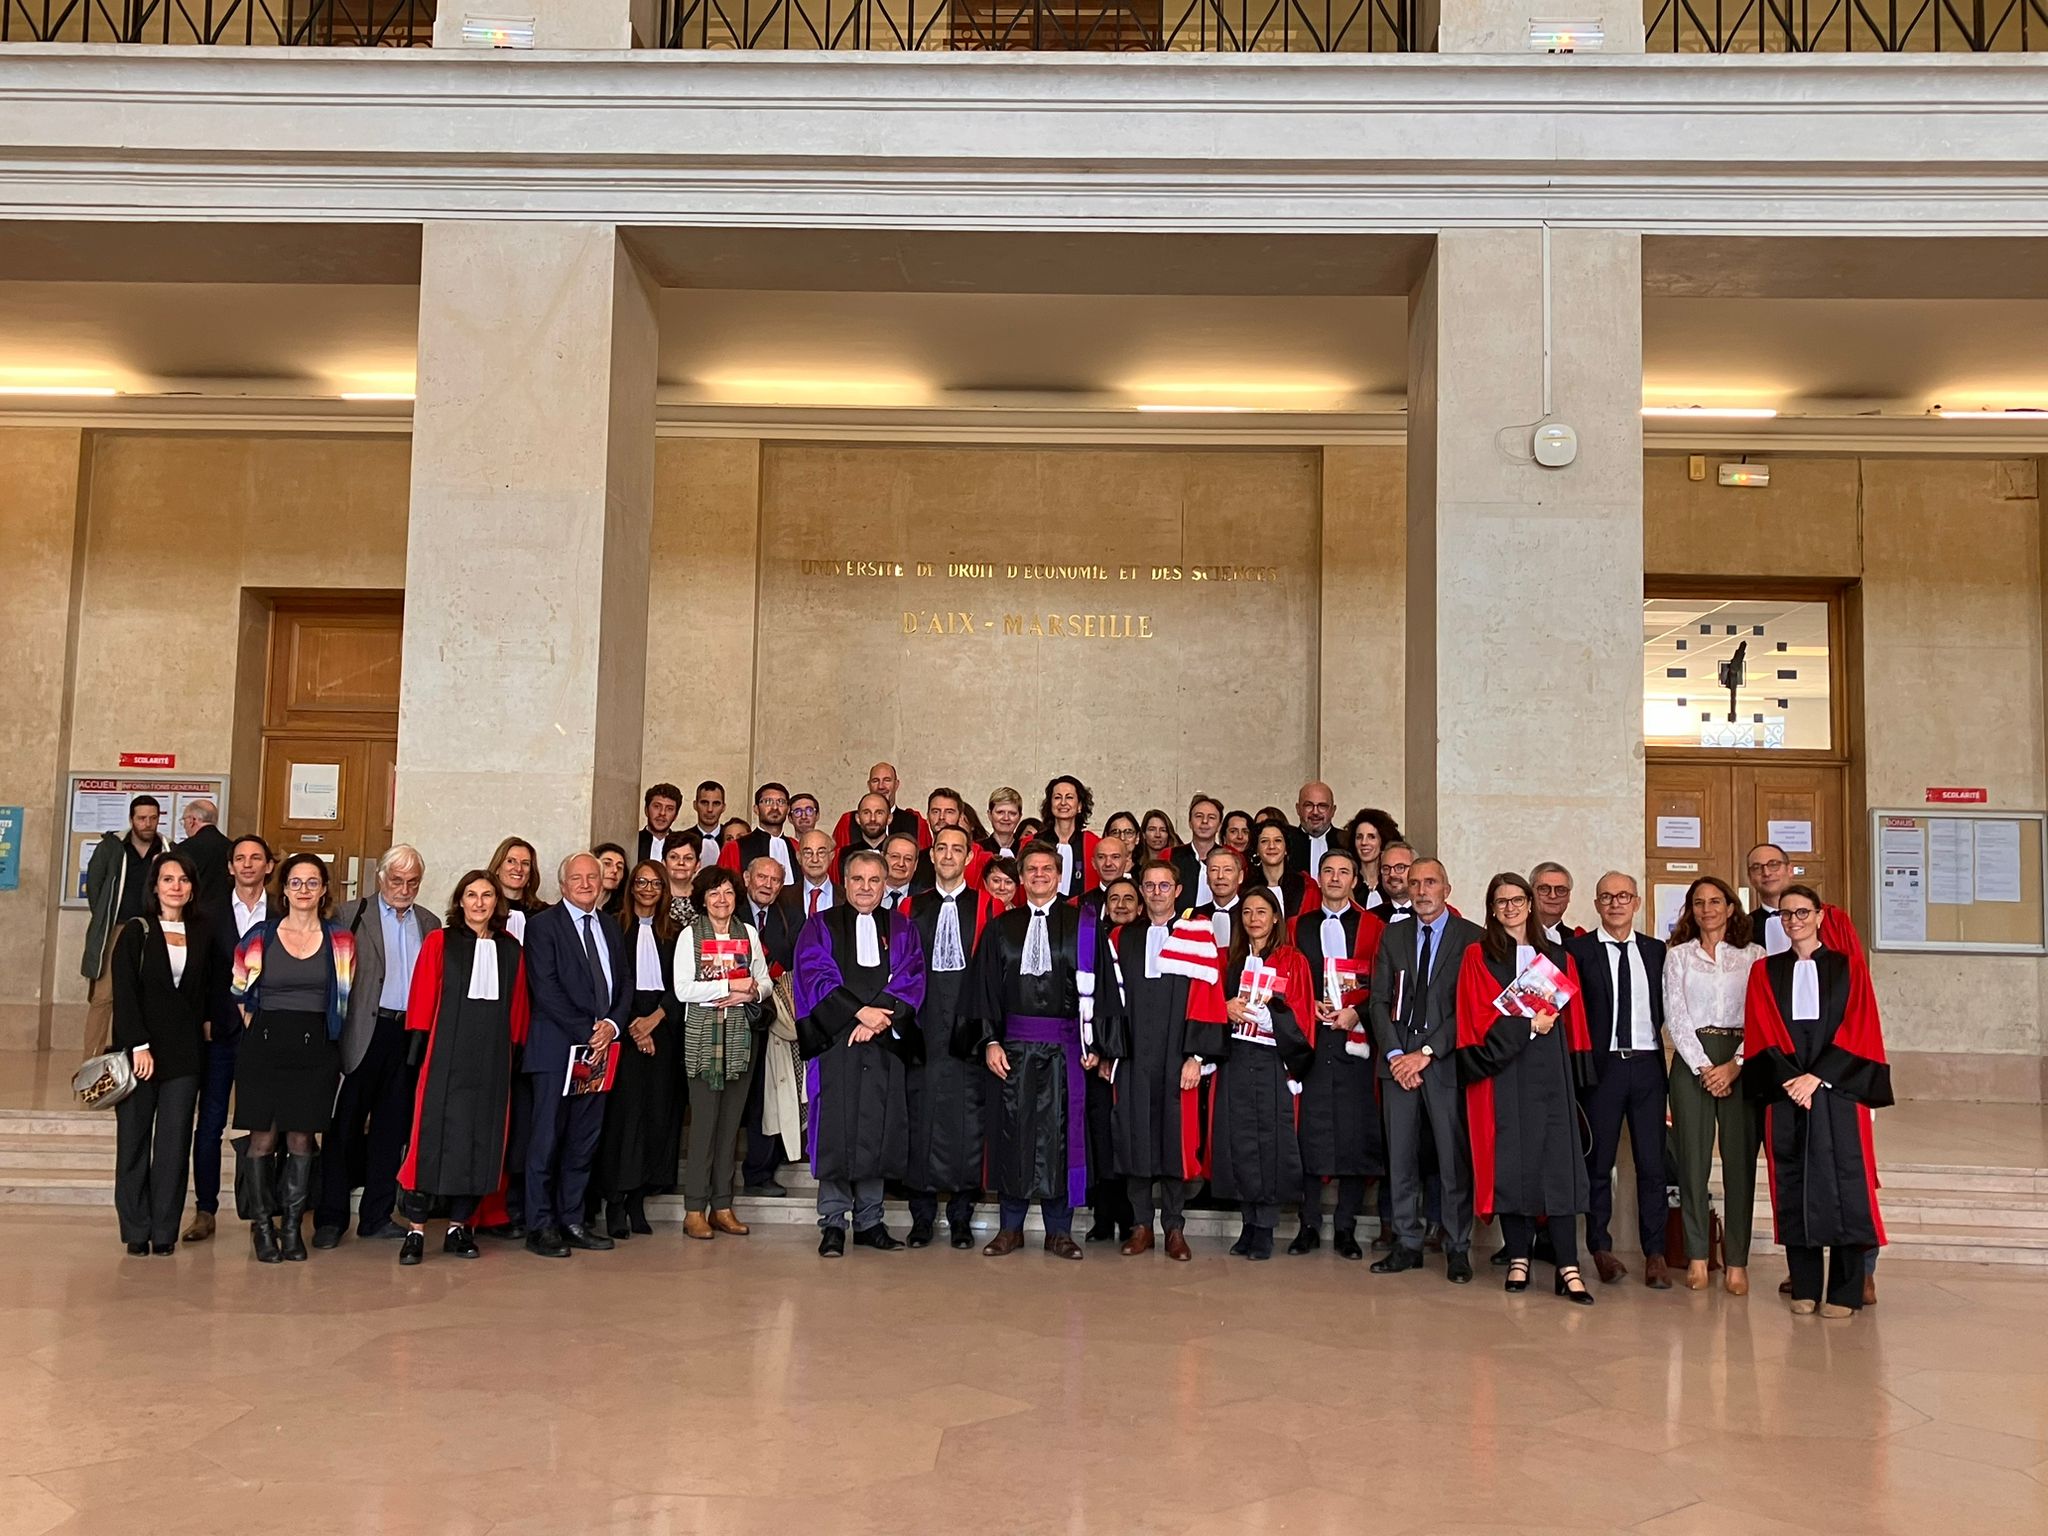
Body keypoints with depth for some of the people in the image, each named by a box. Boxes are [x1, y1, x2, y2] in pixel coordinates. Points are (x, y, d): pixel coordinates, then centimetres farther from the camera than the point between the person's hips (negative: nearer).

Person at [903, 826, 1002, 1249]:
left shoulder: (987, 907, 5)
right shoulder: (912, 908, 12)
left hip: (969, 1027, -2)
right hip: (924, 1027, 2)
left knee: (968, 1115, 1)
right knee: (922, 1114, 2)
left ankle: (961, 1217, 11)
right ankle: (922, 1216, 12)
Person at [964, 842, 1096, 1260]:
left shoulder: (1082, 925, 3)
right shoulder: (1001, 927, 9)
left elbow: (1096, 986, 1)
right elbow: (986, 987, 7)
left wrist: (1092, 1044, -5)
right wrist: (990, 1040, -3)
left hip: (1064, 1045, -2)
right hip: (1014, 1044, 2)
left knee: (1060, 1131, 2)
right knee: (1012, 1130, 4)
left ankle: (1059, 1230, 13)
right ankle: (1010, 1228, 16)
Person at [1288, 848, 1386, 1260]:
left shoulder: (1374, 928, 8)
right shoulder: (1299, 926, 14)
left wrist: (1356, 1012, -12)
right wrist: (1309, 1007, -5)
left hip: (1354, 1038, -1)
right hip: (1309, 1039, 1)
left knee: (1355, 1133, -1)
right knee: (1309, 1130, 0)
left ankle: (1346, 1228, 8)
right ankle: (1309, 1225, 9)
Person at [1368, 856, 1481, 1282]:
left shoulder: (1471, 938, 1)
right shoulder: (1393, 935, 13)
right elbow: (1380, 1000, 9)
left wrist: (1426, 1053, -11)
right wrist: (1394, 1053, -4)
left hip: (1446, 1060, -3)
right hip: (1397, 1060, 4)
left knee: (1454, 1159, -1)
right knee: (1400, 1157, 5)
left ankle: (1458, 1249, 8)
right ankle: (1407, 1244, 14)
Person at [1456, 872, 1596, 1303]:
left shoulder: (1558, 957, 14)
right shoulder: (1478, 957, 5)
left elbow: (1573, 1017, 13)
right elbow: (1480, 1019, -3)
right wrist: (1527, 1026, -12)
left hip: (1549, 1072, 2)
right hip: (1501, 1071, -2)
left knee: (1557, 1163, -4)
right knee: (1509, 1162, -1)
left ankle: (1568, 1267, -5)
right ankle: (1518, 1259, 8)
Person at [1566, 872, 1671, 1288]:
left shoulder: (1656, 950, 11)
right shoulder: (1578, 949, 0)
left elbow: (1665, 1007, 14)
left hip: (1647, 1066, 2)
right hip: (1602, 1066, -2)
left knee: (1652, 1163, 3)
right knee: (1599, 1163, 5)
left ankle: (1654, 1253, 11)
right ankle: (1601, 1249, 16)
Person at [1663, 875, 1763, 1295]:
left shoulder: (1753, 955, 9)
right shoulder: (1678, 956, 10)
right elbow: (1675, 1016, 3)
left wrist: (1734, 1065, -9)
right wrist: (1703, 1067, -8)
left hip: (1742, 1063, 0)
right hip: (1693, 1059, 0)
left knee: (1740, 1160, -1)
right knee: (1692, 1158, -1)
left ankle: (1737, 1262, 5)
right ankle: (1697, 1257, 6)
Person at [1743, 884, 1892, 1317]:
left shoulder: (1849, 967, 8)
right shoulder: (1765, 971, 12)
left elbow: (1858, 1029, -1)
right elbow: (1761, 1034, 3)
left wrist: (1817, 1077, -12)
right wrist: (1788, 1079, -12)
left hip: (1838, 1089, -1)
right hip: (1785, 1090, 1)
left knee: (1841, 1183, -4)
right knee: (1793, 1185, 1)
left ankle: (1845, 1292, 2)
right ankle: (1804, 1288, 7)